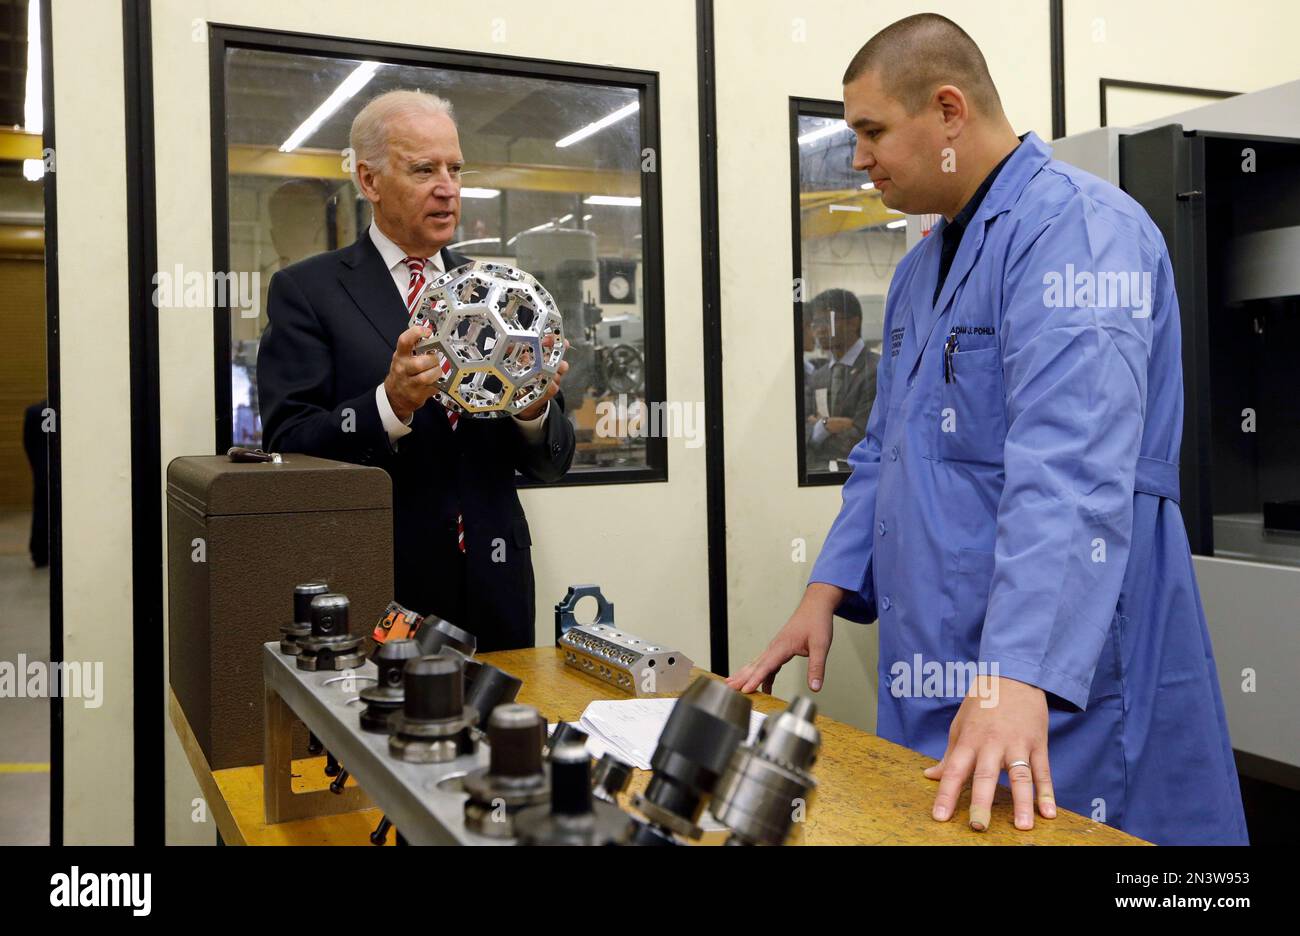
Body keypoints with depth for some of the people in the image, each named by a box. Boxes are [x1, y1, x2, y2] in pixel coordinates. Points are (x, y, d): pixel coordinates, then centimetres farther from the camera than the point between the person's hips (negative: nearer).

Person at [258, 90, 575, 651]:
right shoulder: (307, 291, -2)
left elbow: (551, 464, 5)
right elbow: (290, 449, -11)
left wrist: (535, 406, -16)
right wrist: (391, 404, -27)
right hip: (372, 599, -3)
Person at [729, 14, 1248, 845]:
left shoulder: (1078, 229, -14)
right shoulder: (921, 266, 14)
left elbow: (1069, 474, -27)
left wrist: (1018, 676, -34)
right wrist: (829, 590, 6)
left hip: (1062, 681, -8)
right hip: (938, 664, 8)